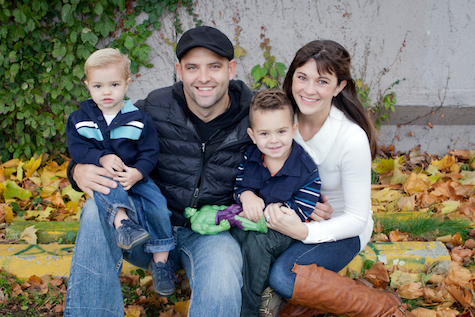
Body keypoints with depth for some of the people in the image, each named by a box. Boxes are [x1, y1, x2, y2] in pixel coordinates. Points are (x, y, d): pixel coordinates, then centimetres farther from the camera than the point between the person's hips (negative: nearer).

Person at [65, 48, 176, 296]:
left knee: (157, 207, -19)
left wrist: (137, 173, -22)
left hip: (135, 175, 0)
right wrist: (102, 159, -24)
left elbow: (150, 152, -2)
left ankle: (160, 261, -5)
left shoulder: (139, 119, 1)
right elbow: (76, 148, -4)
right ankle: (120, 221, -53)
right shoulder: (80, 119, 5)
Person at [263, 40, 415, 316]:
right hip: (296, 218, 5)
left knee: (283, 276, -31)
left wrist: (304, 232, -33)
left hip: (341, 228, -5)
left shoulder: (352, 138, -26)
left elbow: (357, 218, -19)